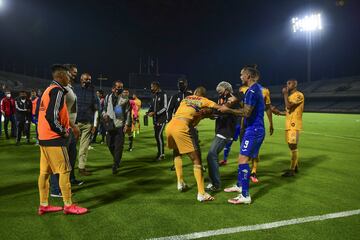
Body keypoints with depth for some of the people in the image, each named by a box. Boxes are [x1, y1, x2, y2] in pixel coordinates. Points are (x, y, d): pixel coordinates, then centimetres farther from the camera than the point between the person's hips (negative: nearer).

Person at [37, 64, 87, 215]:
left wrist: (69, 125, 13)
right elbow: (52, 117, -23)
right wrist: (63, 132, -11)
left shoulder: (49, 90, 16)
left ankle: (43, 205, 20)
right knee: (64, 171, -2)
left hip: (44, 137, 9)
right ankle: (68, 206, 6)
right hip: (54, 138, -9)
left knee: (45, 171, 12)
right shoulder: (57, 91, -14)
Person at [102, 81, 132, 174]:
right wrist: (104, 114, -2)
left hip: (120, 125, -3)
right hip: (110, 124, 4)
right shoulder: (108, 97, 9)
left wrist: (127, 124, -8)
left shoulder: (125, 99, -1)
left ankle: (115, 165, 3)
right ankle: (117, 160, 34)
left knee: (119, 146, -5)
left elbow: (128, 113, -1)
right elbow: (104, 108, 19)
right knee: (110, 144, 10)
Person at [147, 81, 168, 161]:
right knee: (156, 136, 9)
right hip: (155, 119, 8)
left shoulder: (163, 95, -9)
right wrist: (149, 112, 2)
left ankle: (161, 154, -4)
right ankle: (160, 153, 19)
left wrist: (155, 113, -18)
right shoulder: (154, 95, 14)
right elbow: (152, 105, 22)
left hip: (162, 118, -8)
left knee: (159, 135, -12)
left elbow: (165, 108, -13)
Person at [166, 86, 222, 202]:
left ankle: (180, 182, 27)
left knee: (176, 152, 32)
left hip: (170, 126, 6)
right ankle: (201, 193, 0)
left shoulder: (185, 98, 26)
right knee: (196, 160, 3)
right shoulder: (203, 101, 13)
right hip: (181, 128, -6)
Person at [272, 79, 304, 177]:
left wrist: (285, 94, -13)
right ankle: (296, 167, 24)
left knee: (293, 146, -7)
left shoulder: (299, 95, -10)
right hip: (288, 125, 9)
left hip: (294, 125, -9)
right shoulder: (290, 96, 19)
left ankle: (292, 170, -2)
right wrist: (279, 112, 10)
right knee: (292, 146, 13)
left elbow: (289, 106, -22)